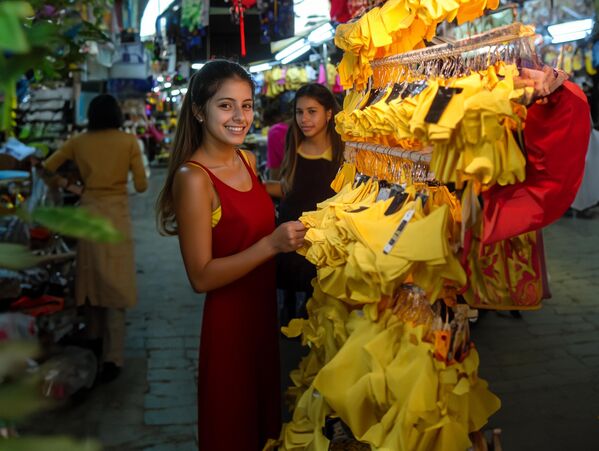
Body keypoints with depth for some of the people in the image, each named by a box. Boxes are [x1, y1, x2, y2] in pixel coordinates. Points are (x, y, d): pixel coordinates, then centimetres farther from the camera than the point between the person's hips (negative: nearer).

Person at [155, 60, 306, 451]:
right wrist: (271, 244, -29)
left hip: (264, 310, 7)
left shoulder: (247, 160, 2)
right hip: (228, 320, -7)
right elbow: (202, 277, -22)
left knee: (265, 412, 23)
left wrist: (292, 232, 7)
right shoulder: (192, 177, -21)